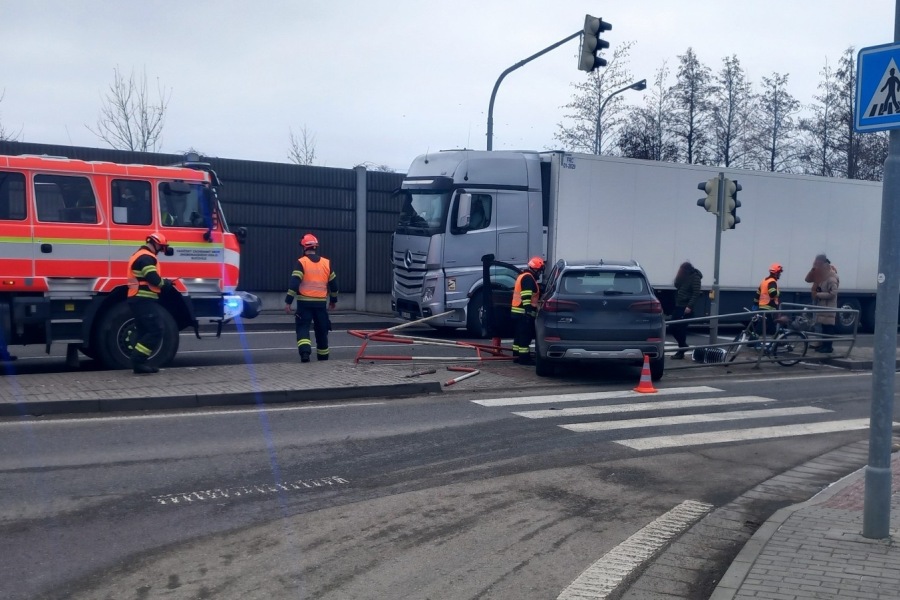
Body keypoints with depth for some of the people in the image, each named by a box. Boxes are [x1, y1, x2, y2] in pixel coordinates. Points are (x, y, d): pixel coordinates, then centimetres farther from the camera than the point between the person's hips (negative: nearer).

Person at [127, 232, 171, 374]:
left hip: (138, 299, 11)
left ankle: (138, 362, 11)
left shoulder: (139, 255, 21)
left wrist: (161, 282, 10)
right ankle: (137, 361, -14)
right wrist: (165, 282, -3)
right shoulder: (147, 257, -14)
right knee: (155, 331, -12)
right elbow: (153, 279, -22)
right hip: (144, 300, -11)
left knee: (144, 332, 12)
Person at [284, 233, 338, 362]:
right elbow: (333, 284, 12)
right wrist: (333, 300, 25)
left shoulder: (301, 262, -7)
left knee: (303, 327, 0)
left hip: (305, 302, -3)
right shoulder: (326, 263, 6)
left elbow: (294, 283, -15)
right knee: (321, 330, 14)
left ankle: (305, 352, -22)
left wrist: (288, 302, -12)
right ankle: (323, 357, 23)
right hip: (321, 303, 3)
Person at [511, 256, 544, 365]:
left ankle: (517, 356, 16)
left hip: (517, 311, 10)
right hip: (524, 312, -10)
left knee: (519, 335, 13)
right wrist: (529, 309, -26)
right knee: (525, 336, -8)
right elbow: (526, 296, -23)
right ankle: (524, 358, -7)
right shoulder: (528, 278, -13)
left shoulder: (523, 276, 21)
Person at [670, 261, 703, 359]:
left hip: (686, 308, -8)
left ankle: (681, 352, 4)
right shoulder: (683, 276, 10)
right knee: (672, 327, 8)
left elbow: (696, 294, -18)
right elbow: (676, 285, 16)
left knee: (681, 329, -6)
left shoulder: (695, 277, -12)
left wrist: (689, 306, -24)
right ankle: (683, 345, 25)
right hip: (678, 306, 8)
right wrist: (679, 274, 2)